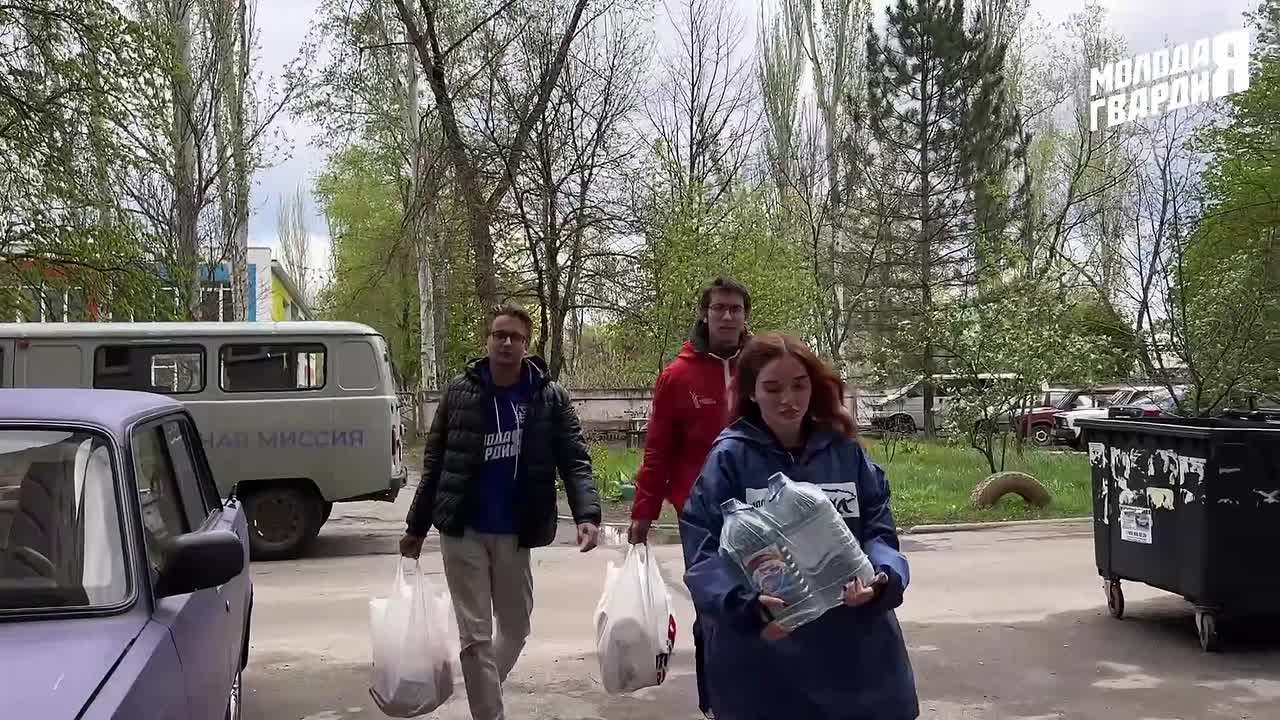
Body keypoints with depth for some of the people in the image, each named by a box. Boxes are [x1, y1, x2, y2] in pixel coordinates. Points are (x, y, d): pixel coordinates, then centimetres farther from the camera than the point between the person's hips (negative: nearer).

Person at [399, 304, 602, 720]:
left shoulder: (551, 397, -3)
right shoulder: (459, 393, -2)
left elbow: (575, 460, -10)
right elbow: (434, 464, 4)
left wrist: (587, 515, -26)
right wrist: (416, 527, 6)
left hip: (514, 534, 1)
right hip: (462, 532, -1)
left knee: (516, 628, 15)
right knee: (476, 634, -1)